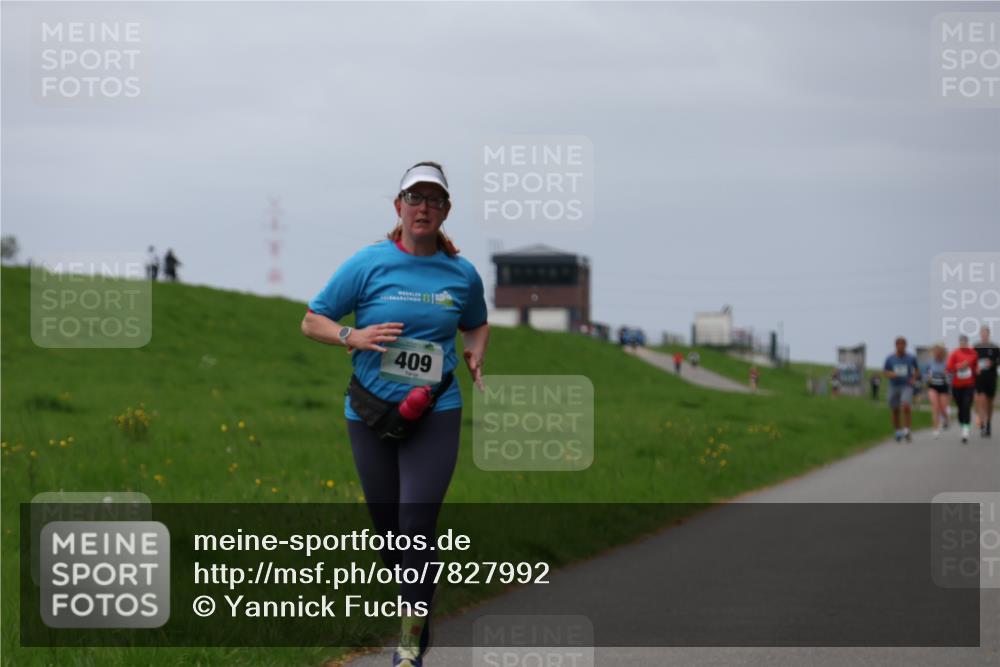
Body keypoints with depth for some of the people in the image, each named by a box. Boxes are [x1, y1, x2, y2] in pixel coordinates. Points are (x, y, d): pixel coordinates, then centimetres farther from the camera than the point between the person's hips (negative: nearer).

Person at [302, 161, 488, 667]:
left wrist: (474, 354, 4)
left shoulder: (462, 274, 4)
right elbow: (312, 322, 3)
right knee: (387, 526, 7)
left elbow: (476, 324, 25)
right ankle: (415, 609, 29)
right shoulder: (368, 265, -3)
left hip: (435, 414, -1)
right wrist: (354, 337, -15)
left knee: (417, 525, -12)